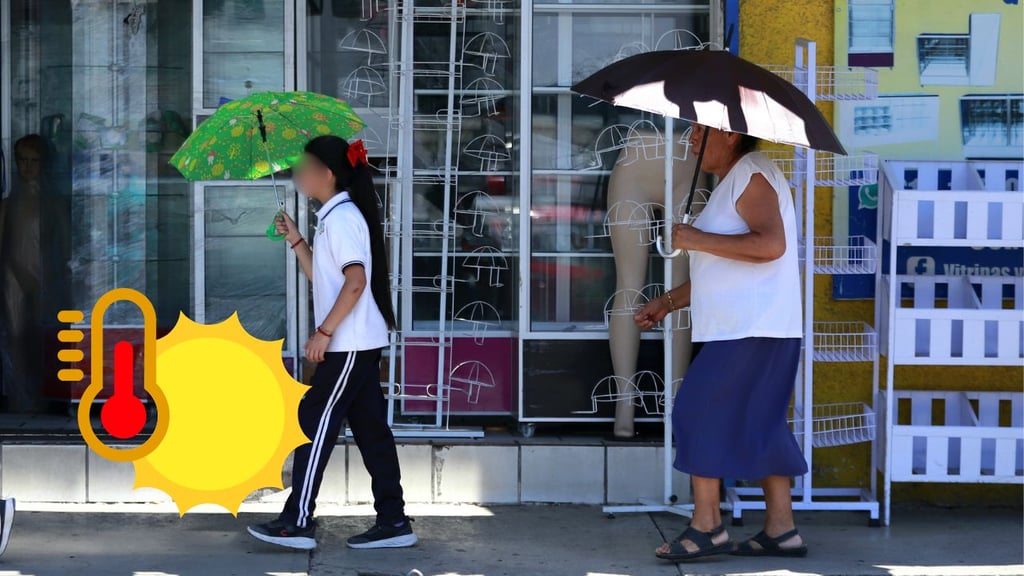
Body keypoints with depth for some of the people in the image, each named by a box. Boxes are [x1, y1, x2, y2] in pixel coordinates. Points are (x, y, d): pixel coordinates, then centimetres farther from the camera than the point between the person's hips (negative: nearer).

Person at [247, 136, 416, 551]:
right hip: (357, 344, 10)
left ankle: (299, 522, -2)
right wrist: (296, 241, 15)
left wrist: (323, 332, -22)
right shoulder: (334, 217, 17)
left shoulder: (342, 217, -13)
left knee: (315, 424, -5)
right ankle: (393, 521, 10)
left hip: (349, 345, -10)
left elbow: (355, 282, -22)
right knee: (370, 429, 8)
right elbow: (322, 276, 25)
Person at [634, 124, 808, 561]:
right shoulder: (730, 183, 21)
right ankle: (780, 530, 12)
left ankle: (707, 527, -4)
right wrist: (667, 302, 21)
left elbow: (770, 244, -26)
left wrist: (697, 240, -20)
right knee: (759, 426, 10)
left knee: (699, 413, -8)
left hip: (751, 331, -10)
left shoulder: (752, 174, -10)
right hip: (740, 328, 10)